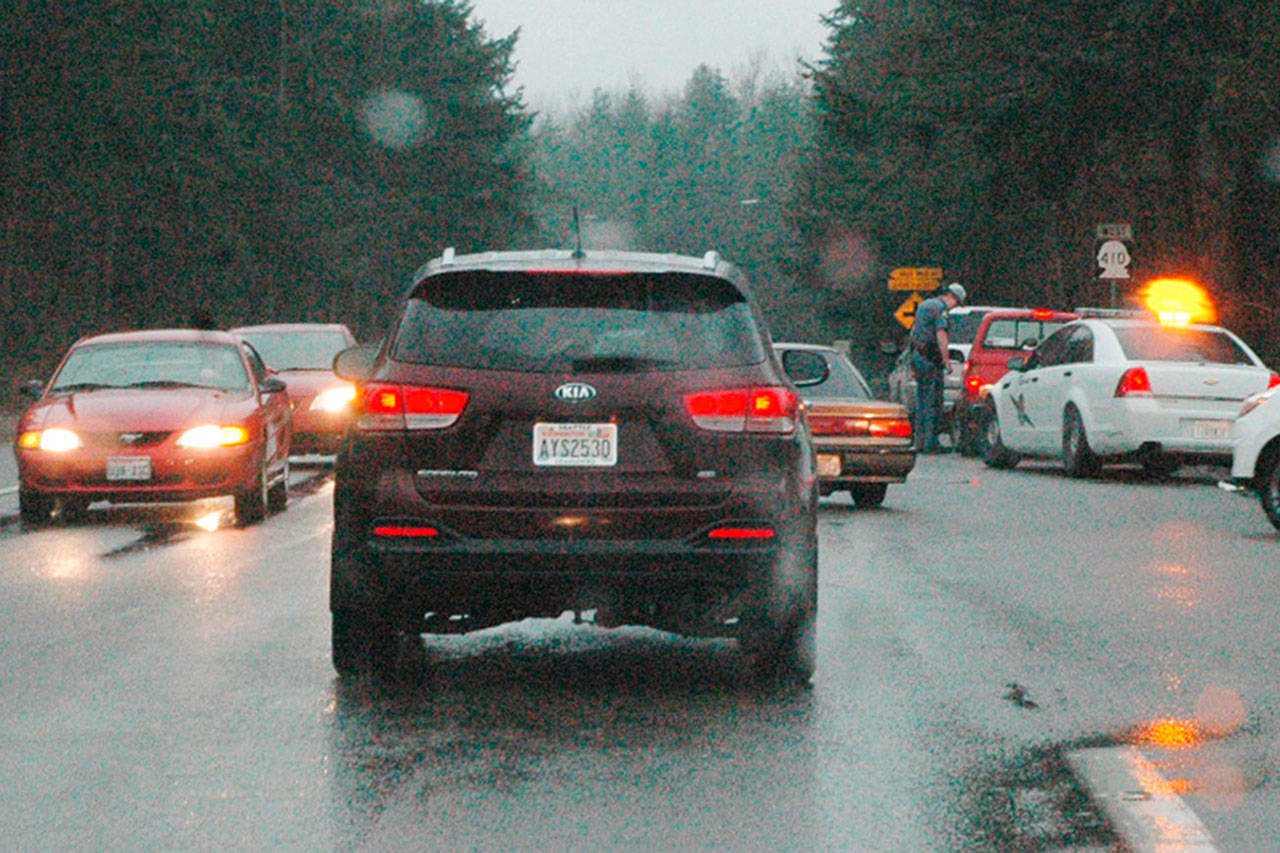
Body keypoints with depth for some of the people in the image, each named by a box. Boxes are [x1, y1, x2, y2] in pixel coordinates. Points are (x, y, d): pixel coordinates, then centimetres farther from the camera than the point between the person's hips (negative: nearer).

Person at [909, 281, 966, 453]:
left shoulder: (924, 305, 18)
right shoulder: (941, 308, -11)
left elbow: (914, 330, 25)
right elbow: (941, 335, -21)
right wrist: (946, 360, -20)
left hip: (917, 355, 9)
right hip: (931, 360, -9)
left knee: (922, 402, 13)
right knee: (933, 403, -6)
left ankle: (920, 441, 14)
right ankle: (930, 443, -8)